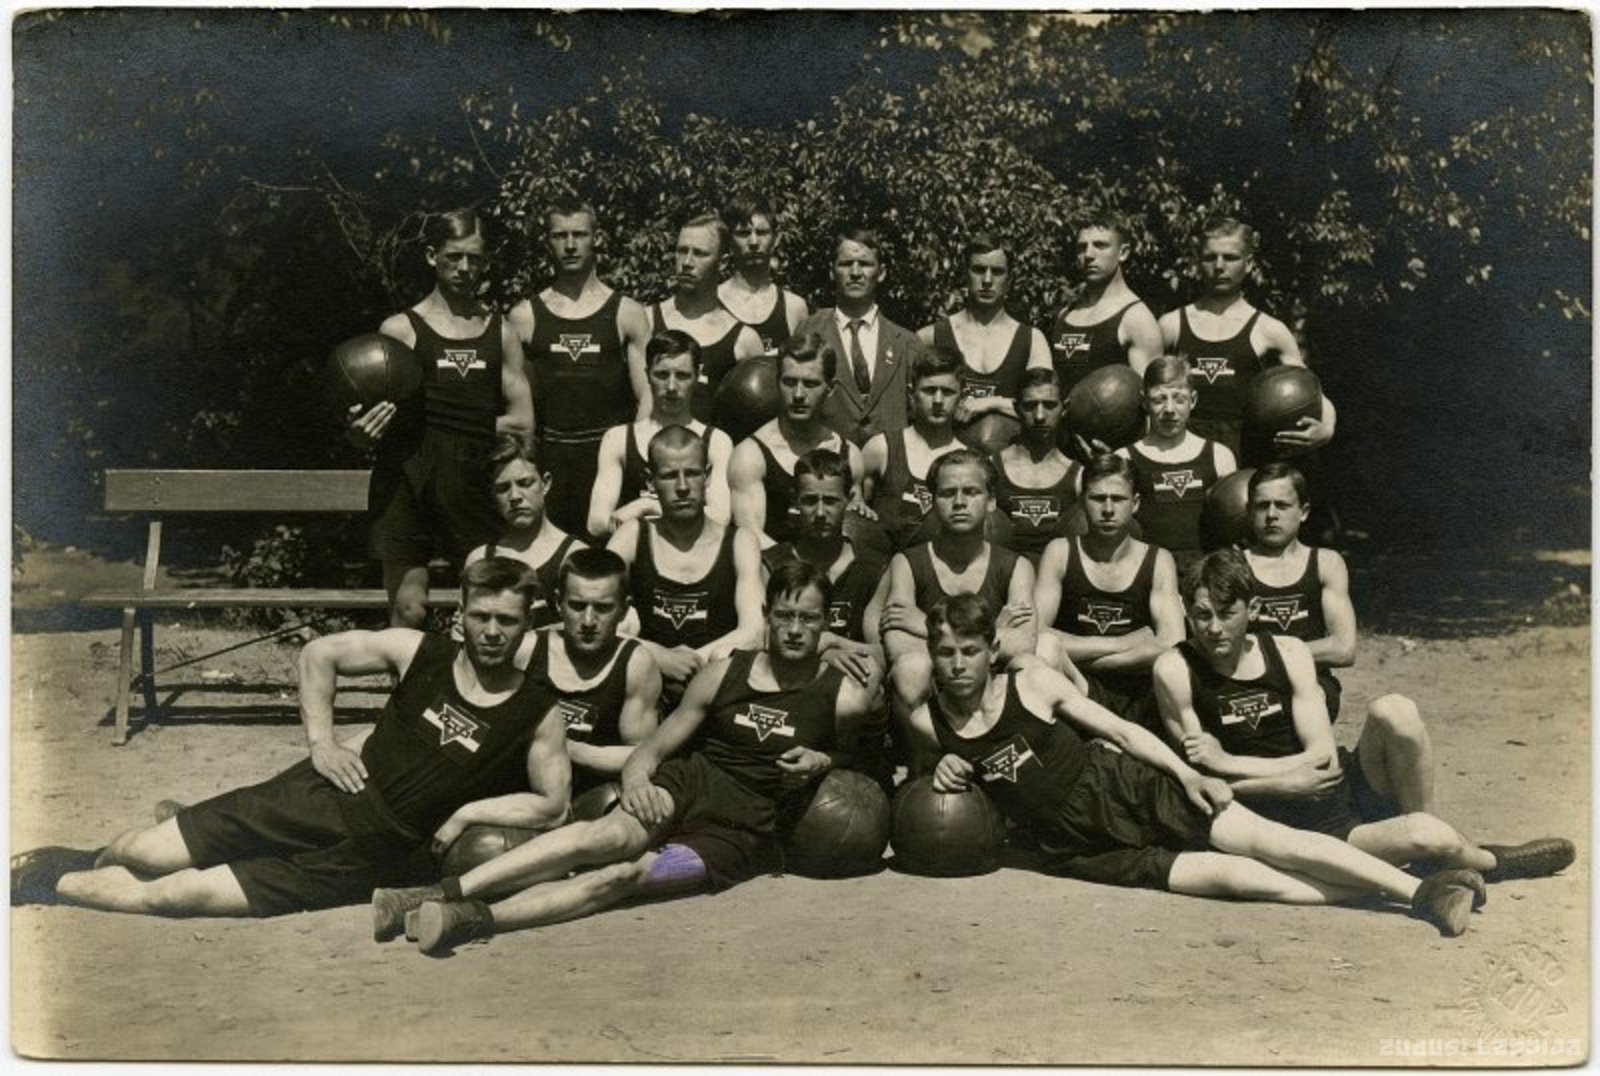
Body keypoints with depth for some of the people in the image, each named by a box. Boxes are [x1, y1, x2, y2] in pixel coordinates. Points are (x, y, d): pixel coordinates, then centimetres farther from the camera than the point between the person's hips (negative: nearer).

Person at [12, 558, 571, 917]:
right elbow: (319, 654, 9)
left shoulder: (538, 716, -7)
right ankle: (86, 863, 32)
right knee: (141, 852, -4)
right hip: (318, 798, 2)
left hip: (365, 860, -2)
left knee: (169, 896, -11)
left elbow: (553, 805, -1)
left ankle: (49, 884, 14)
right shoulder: (420, 652, -1)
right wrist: (322, 743, -1)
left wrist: (470, 811, -11)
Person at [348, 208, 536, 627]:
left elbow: (522, 423, 8)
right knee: (409, 610, -1)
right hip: (407, 481, -2)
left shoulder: (500, 332, 10)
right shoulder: (401, 329, 3)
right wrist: (361, 431, -18)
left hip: (473, 481, 3)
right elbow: (363, 430, 4)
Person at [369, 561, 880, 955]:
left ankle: (470, 918, -42)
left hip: (743, 833, -2)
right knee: (612, 834, -32)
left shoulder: (844, 697, 0)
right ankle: (443, 892, -40)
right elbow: (652, 747, 8)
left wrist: (824, 761, -5)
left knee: (623, 876, -29)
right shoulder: (726, 673, 7)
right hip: (690, 783, 2)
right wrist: (636, 782, -15)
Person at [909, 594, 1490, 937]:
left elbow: (1121, 730, 0)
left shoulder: (1034, 683, -6)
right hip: (1084, 850, 0)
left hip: (1131, 789, 0)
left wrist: (1187, 774, -9)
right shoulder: (928, 722, -4)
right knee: (1232, 877, -18)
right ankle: (1372, 893, -10)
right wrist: (947, 768, -7)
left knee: (1263, 839, -19)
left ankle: (1416, 888, -15)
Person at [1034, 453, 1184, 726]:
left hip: (1140, 702, 1)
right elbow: (1033, 635, -8)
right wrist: (1128, 644, -8)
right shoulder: (1060, 553, 7)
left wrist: (1080, 654, -12)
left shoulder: (1158, 561, 9)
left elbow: (1172, 644, -7)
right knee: (1045, 648, -32)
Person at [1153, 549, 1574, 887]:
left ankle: (1430, 855, -7)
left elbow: (1324, 756, -7)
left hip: (1351, 785, 4)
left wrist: (1228, 763, -18)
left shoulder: (1288, 653, 0)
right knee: (1430, 836, -27)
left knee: (1393, 710, -25)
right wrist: (1290, 781, -20)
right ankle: (1492, 863, 10)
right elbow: (1201, 776, -11)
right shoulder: (1176, 670, -11)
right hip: (1301, 828, -4)